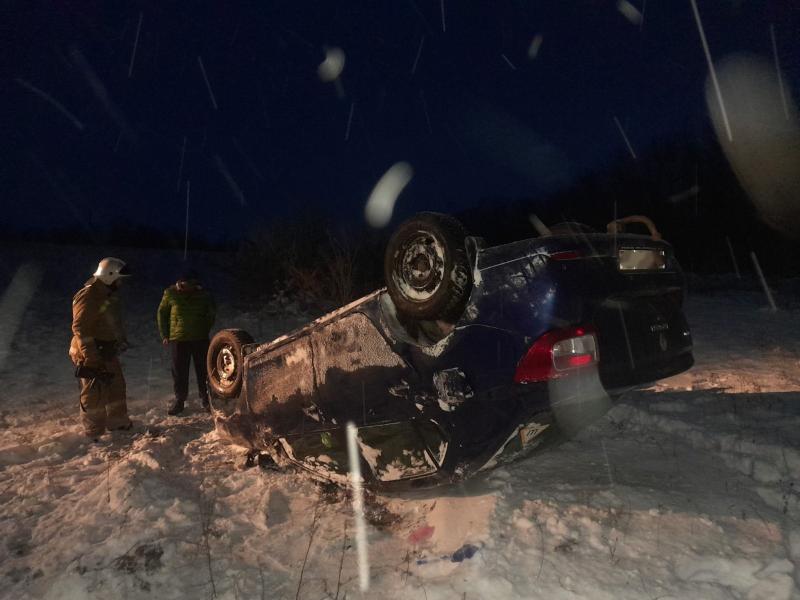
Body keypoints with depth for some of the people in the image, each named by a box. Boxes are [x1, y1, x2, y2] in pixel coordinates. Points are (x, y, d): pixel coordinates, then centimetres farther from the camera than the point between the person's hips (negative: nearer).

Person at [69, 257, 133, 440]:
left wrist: (122, 340, 21)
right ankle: (93, 434, 11)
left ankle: (117, 422, 33)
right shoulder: (88, 296, -20)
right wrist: (91, 356, -26)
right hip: (91, 356, -10)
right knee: (94, 394, -1)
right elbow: (80, 328, -24)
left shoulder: (109, 295, 10)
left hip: (107, 353, 10)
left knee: (116, 387, 18)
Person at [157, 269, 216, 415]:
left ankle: (206, 399, 19)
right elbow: (161, 314, 5)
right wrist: (164, 335, 3)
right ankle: (179, 400, 20)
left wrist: (206, 330, 8)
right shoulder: (170, 294, -6)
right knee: (179, 372, 6)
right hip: (178, 339, -1)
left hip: (200, 339, 1)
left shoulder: (203, 295, -4)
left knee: (203, 370, 5)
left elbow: (212, 313, 12)